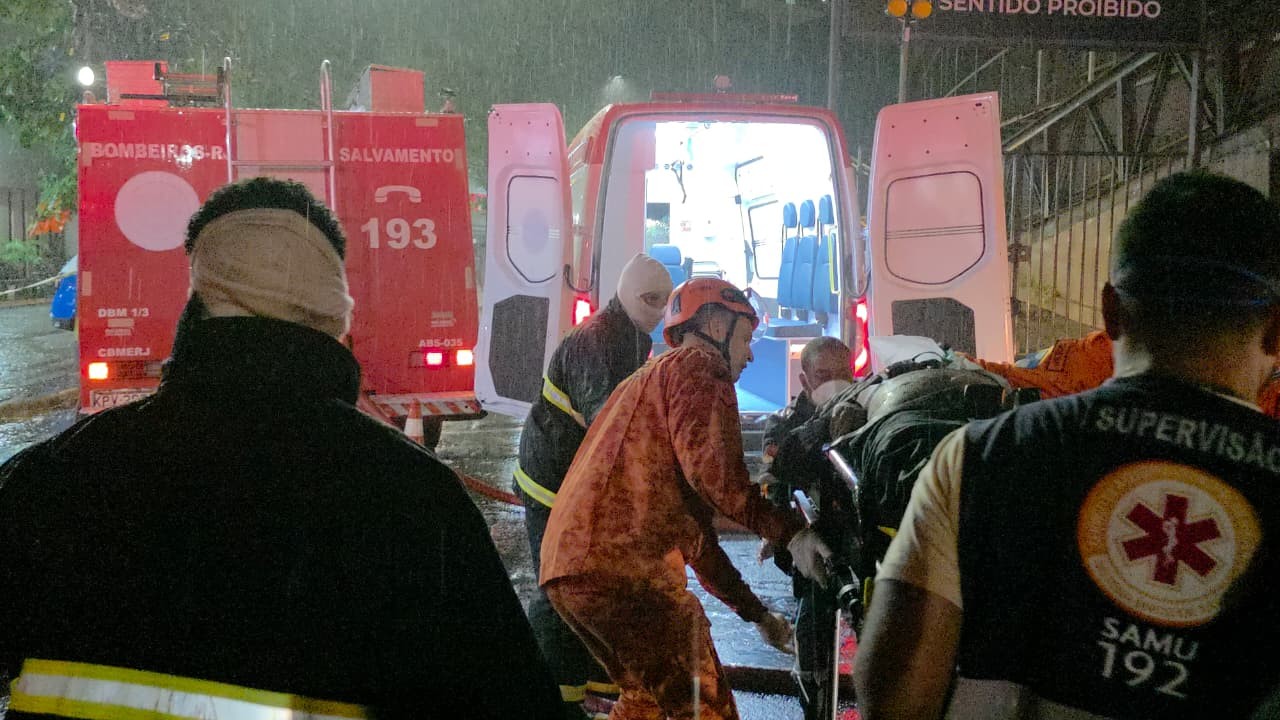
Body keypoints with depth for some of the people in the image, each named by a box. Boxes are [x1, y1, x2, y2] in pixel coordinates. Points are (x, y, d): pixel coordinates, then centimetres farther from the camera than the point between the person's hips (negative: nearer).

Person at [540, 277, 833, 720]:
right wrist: (788, 532, -12)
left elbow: (691, 527, 34)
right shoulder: (699, 366, 4)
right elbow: (713, 470, -17)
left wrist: (754, 612, 35)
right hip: (626, 568, -10)